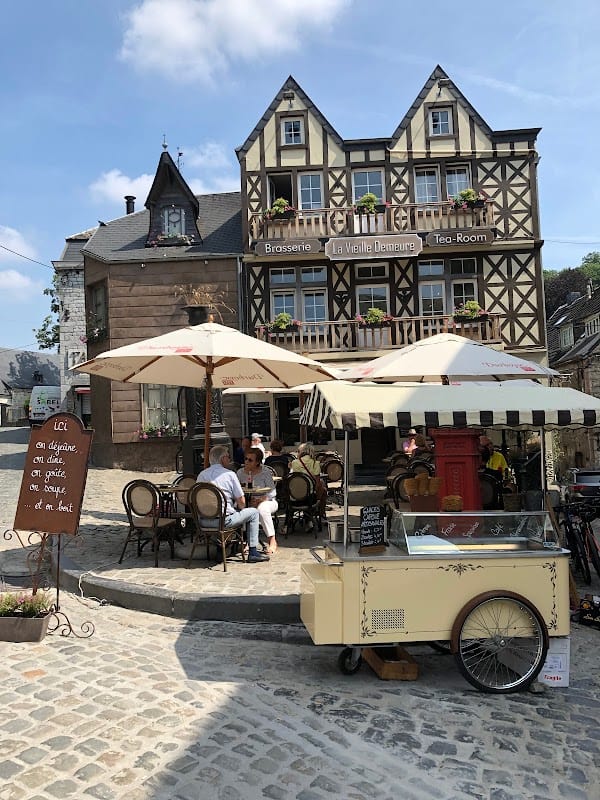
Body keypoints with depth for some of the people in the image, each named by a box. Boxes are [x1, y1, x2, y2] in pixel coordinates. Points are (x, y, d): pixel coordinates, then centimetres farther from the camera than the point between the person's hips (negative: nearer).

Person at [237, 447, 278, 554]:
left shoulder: (265, 473, -4)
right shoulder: (240, 472, 8)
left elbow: (272, 493, -9)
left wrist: (260, 500, -25)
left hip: (267, 502, -3)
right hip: (247, 502, 3)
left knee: (262, 509, -38)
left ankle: (272, 540, -25)